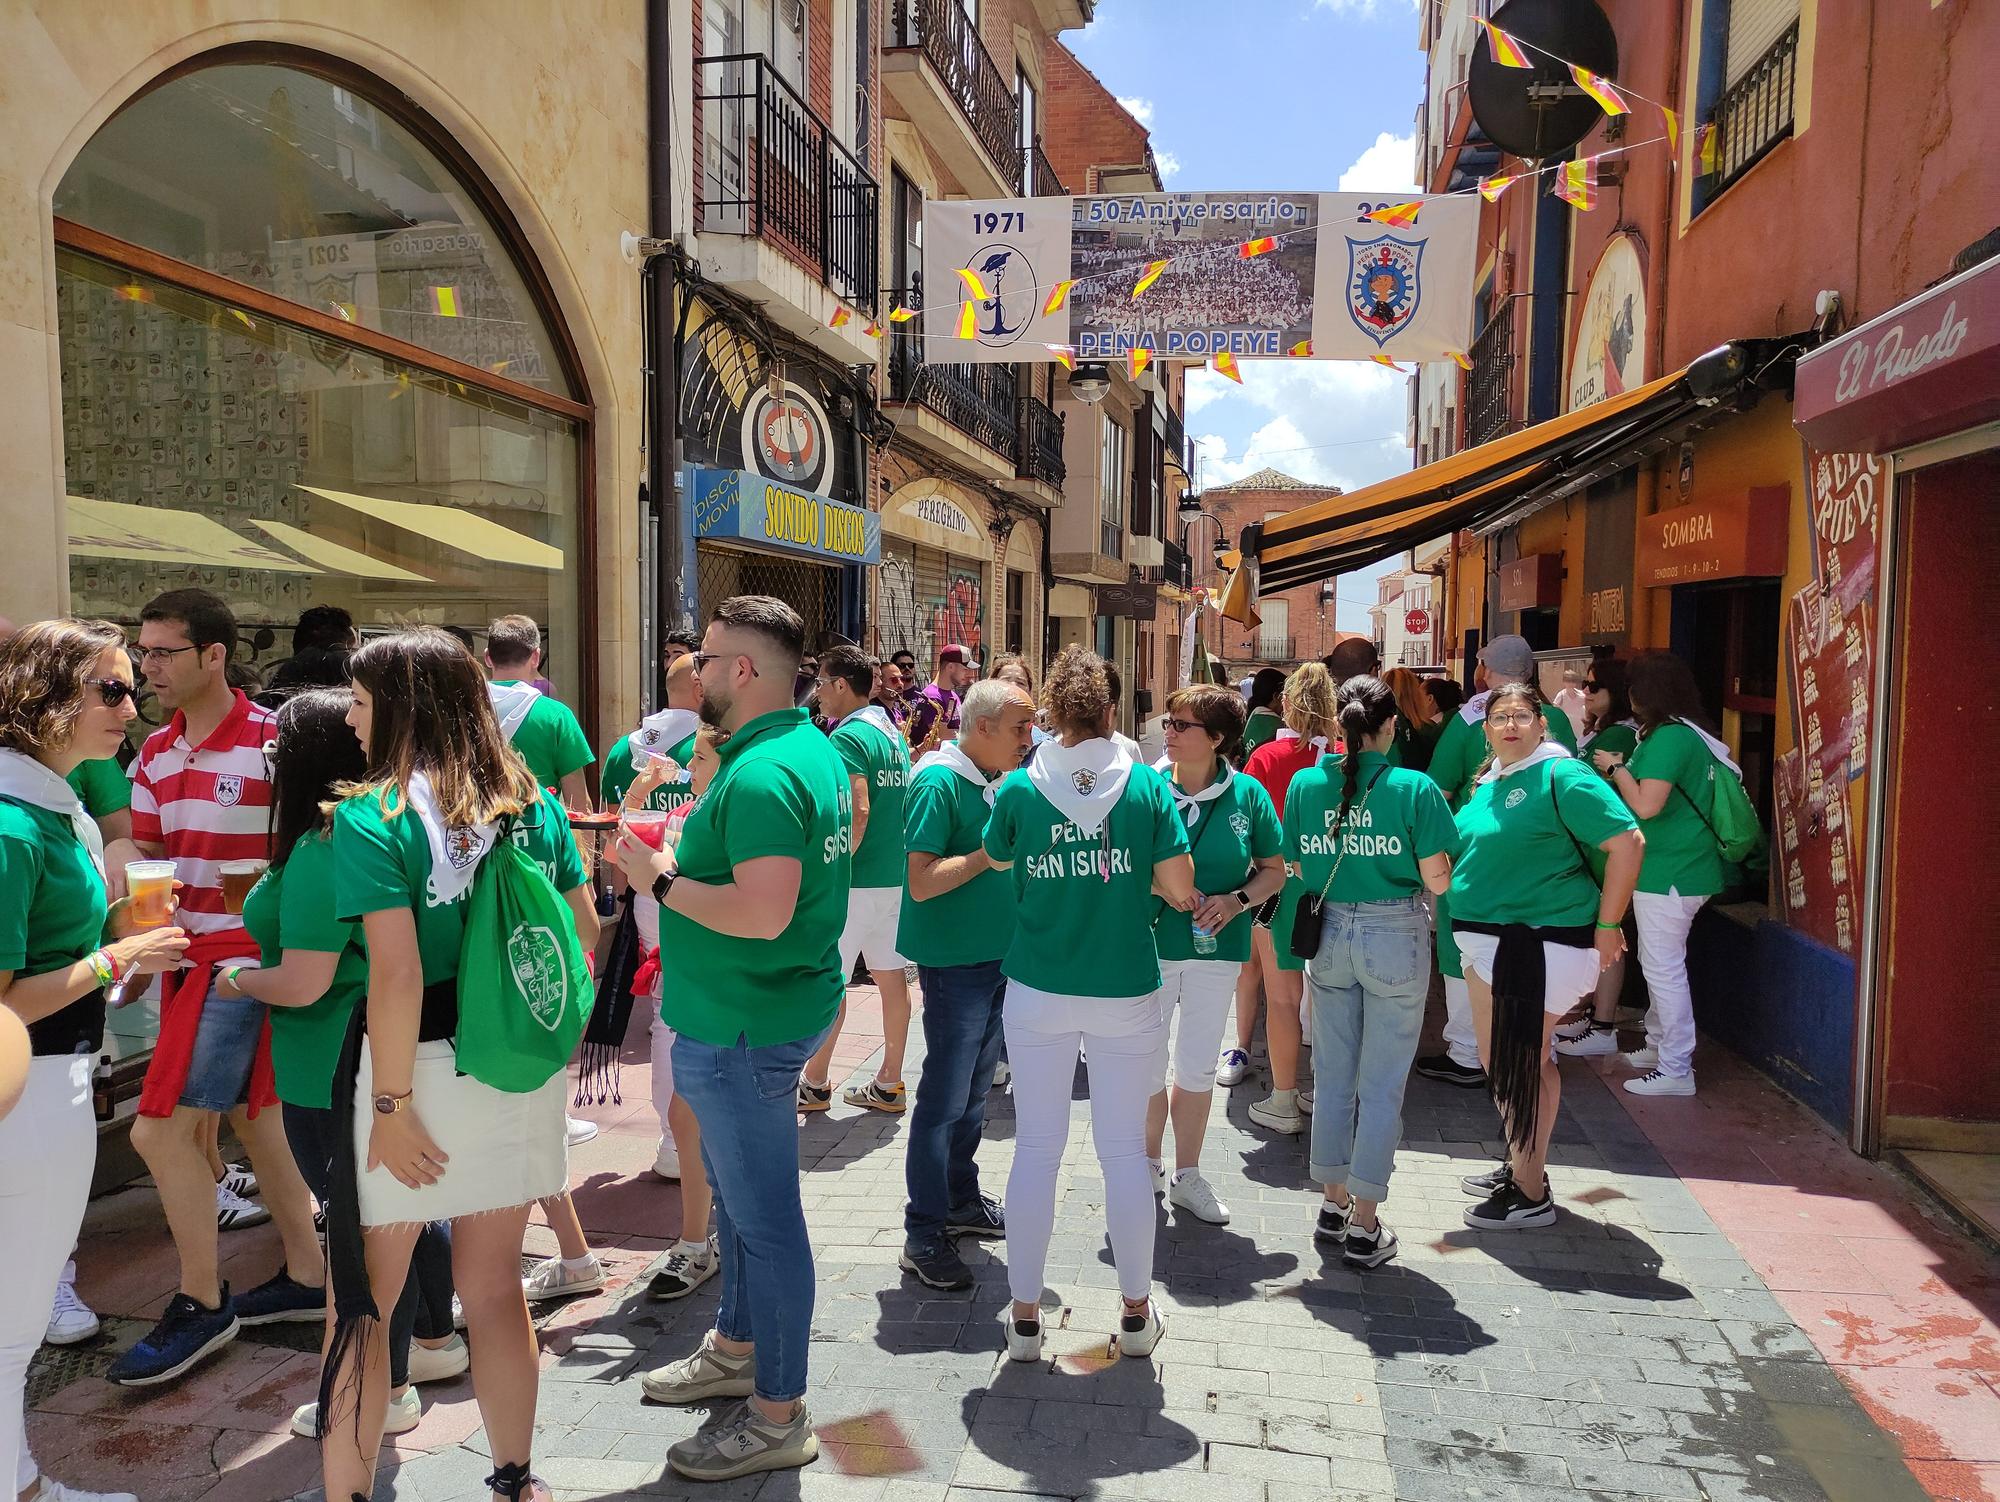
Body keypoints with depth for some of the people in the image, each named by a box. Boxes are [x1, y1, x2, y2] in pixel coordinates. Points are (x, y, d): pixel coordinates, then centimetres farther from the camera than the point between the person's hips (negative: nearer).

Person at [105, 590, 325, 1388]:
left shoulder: (272, 743, -15)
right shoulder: (154, 754, 8)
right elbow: (143, 846, 11)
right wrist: (124, 868, -11)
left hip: (243, 962, -8)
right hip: (187, 957, 8)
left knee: (161, 1129, -6)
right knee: (253, 1113, 15)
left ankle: (201, 1301, 13)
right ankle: (306, 1272, 29)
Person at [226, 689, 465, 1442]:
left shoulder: (318, 853, -22)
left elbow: (302, 984, -24)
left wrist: (237, 978, -6)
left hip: (330, 1076, -9)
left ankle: (387, 1393, 21)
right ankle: (437, 1339, 39)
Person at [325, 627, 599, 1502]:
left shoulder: (371, 816, -13)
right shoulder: (532, 801, 3)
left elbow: (397, 978, -20)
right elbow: (584, 931, 7)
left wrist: (393, 1107, -13)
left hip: (418, 1069, -5)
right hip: (520, 1071, 5)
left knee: (361, 1302, 13)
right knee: (493, 1287, 19)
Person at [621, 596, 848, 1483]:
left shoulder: (759, 775, -25)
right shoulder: (814, 748, 8)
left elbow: (764, 912, -33)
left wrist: (662, 880, -20)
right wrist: (688, 844, 11)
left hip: (743, 1028, -11)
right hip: (768, 1009, 11)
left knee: (763, 1217, 3)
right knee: (738, 1196, 25)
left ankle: (778, 1418, 19)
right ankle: (737, 1351, 44)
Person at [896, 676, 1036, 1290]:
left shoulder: (1000, 780, 8)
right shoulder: (939, 783, -17)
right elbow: (922, 881, -23)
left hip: (998, 956, 9)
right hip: (954, 962, -8)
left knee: (974, 1090, 19)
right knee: (945, 1097, -2)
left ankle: (961, 1199, 33)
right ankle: (923, 1235, 8)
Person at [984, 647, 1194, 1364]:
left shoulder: (1019, 788, -6)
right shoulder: (1147, 785, -8)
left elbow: (997, 860, 12)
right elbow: (1180, 892, -7)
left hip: (1037, 990, 1)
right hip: (1125, 990, 0)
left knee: (1036, 1147, 10)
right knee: (1124, 1147, 12)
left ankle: (1024, 1317, 19)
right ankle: (1136, 1312, 25)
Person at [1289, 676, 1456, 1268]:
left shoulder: (1305, 784, -3)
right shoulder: (1414, 788, -13)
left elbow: (1297, 871, 4)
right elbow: (1436, 880, -11)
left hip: (1330, 932, 4)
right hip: (1395, 936, -3)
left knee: (1333, 1076, 16)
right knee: (1382, 1085, 6)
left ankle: (1332, 1203, 28)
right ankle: (1364, 1227, 13)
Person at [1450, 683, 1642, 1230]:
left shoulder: (1560, 776, -12)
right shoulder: (1487, 783, 13)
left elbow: (1627, 842, -17)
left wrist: (1607, 927, -15)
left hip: (1540, 944, -9)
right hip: (1490, 939, 9)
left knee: (1520, 1065, -2)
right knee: (1500, 1061, 17)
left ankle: (1531, 1195, 11)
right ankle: (1520, 1167, 33)